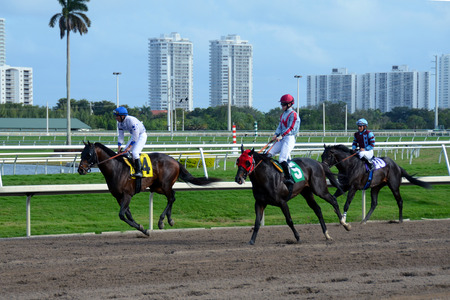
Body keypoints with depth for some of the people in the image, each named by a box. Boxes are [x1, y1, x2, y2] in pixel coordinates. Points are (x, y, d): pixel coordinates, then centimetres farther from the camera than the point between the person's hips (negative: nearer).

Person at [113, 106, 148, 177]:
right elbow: (121, 136, 2)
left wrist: (129, 147, -27)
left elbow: (135, 136, -29)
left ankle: (139, 171, -22)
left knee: (134, 152, -24)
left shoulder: (131, 120, -31)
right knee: (124, 152, 4)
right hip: (134, 135, 9)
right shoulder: (120, 123, -6)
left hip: (142, 135, -9)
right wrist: (119, 147, -10)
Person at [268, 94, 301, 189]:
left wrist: (281, 136, -23)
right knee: (269, 154, -1)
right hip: (281, 139, 9)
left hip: (289, 138, -9)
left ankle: (289, 179, -20)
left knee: (282, 159, -21)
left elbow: (291, 128, -16)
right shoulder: (283, 114, 21)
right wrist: (276, 135, 0)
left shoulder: (293, 114, -7)